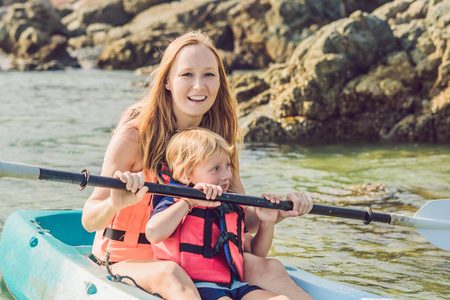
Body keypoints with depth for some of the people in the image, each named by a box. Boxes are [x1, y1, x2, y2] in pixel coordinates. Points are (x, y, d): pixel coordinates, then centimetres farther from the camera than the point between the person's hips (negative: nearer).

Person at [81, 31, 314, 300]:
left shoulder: (220, 137, -2)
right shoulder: (135, 133, -16)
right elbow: (89, 221, -19)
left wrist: (277, 213, -17)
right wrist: (116, 203, -41)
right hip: (128, 261, -4)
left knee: (268, 268, -20)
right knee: (170, 274, -38)